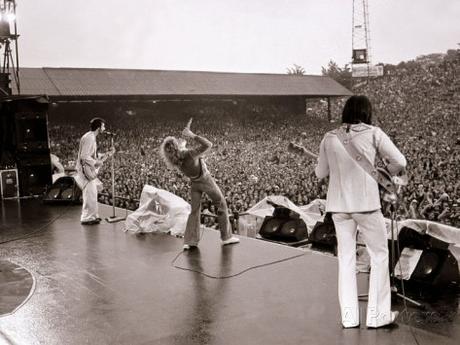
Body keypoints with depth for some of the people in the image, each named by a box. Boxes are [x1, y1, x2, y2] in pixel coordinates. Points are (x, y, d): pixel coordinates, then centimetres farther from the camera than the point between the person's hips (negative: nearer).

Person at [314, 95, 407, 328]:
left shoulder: (329, 138, 5)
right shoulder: (372, 133, -4)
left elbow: (320, 173, 13)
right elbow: (399, 161, -5)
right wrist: (386, 173, 14)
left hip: (338, 205, 4)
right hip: (366, 203, -3)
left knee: (346, 257, 12)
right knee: (379, 254, 12)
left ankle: (349, 316, 17)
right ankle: (377, 315, 16)